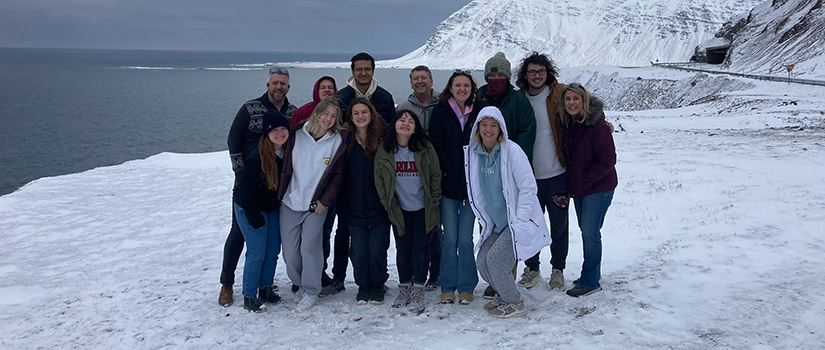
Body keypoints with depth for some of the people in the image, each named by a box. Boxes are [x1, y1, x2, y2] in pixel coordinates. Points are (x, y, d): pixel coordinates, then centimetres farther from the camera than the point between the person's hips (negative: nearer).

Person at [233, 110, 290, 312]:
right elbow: (245, 189, -21)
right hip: (250, 210, -7)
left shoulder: (288, 153, -7)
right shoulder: (257, 159, -27)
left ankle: (266, 288, 31)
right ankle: (249, 297, 12)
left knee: (273, 251, 12)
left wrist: (281, 206, 6)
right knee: (257, 254, -3)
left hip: (273, 208, 7)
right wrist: (255, 217, -16)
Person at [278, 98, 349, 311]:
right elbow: (285, 165, 9)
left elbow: (338, 175, -1)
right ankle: (299, 284, 28)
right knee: (289, 250, 4)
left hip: (316, 205, -2)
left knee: (310, 247, -8)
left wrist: (325, 200, -7)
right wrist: (281, 192, 4)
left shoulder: (338, 141, -5)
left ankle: (311, 291, 10)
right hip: (290, 202, 2)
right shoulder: (296, 135, -2)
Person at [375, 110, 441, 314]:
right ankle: (404, 288, 21)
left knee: (420, 247, -1)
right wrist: (388, 205, 0)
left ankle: (418, 291, 8)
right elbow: (379, 182, 3)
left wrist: (433, 203, -2)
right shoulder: (384, 152, -5)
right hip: (399, 210, 2)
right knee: (403, 248, 7)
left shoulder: (425, 149, -8)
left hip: (423, 208, -1)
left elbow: (436, 176, -1)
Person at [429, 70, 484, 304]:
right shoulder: (441, 111, 3)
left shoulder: (479, 112, 5)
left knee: (466, 239, 3)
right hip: (448, 184, 0)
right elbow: (435, 143, -1)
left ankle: (466, 288, 15)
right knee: (450, 239, 3)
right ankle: (447, 288, 14)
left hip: (471, 184, 0)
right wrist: (448, 167, -10)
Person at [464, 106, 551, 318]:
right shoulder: (474, 153, 2)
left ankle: (515, 304, 7)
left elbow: (528, 187, -14)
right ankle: (506, 296, 26)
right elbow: (478, 192, 15)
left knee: (495, 260, -14)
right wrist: (486, 220, 10)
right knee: (483, 262, 1)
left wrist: (518, 219, -14)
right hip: (497, 223, 6)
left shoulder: (512, 150, -15)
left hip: (520, 221, -6)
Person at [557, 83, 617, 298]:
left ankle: (590, 282, 2)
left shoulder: (597, 126, -18)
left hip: (598, 188, -8)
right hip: (578, 188, 8)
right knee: (585, 230, 15)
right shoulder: (567, 126, 5)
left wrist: (586, 181, -16)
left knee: (590, 232, -7)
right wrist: (571, 182, 7)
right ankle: (592, 274, 29)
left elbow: (607, 160, -17)